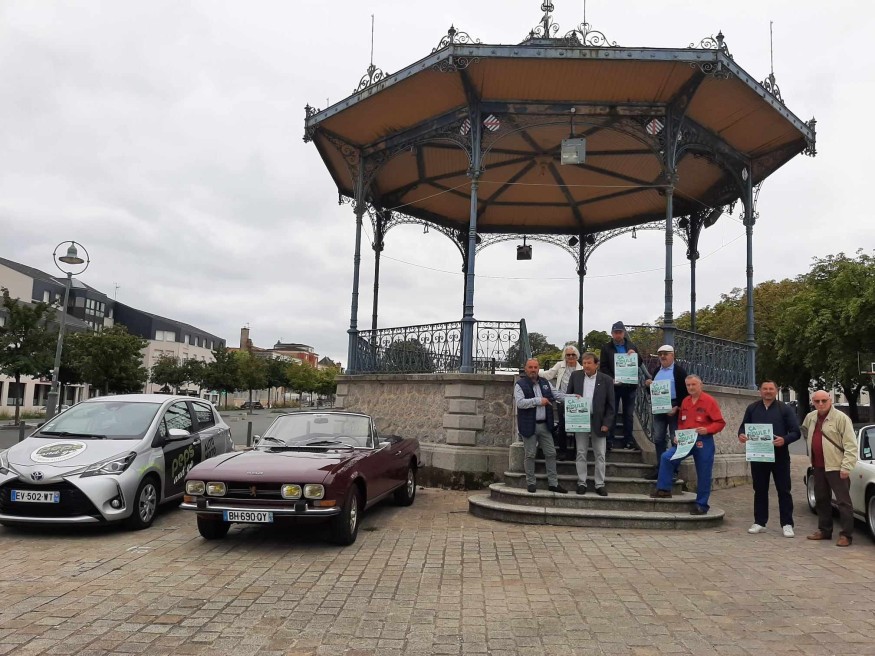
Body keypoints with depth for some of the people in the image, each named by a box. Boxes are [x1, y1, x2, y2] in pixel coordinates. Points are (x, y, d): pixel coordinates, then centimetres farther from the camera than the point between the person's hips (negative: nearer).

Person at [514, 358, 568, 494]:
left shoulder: (545, 383, 12)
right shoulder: (520, 384, -6)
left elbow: (555, 396, 19)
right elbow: (520, 402, -18)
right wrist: (538, 401, -19)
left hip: (545, 425, 5)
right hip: (529, 425, -5)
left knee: (551, 453, 6)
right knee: (530, 455, 4)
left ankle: (553, 483, 15)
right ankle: (530, 483, 15)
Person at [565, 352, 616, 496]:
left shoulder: (606, 380, -2)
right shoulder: (575, 376, 3)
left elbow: (610, 404, -1)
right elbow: (568, 395, 11)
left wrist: (606, 423, -7)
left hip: (598, 422, -1)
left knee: (600, 455, 4)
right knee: (581, 454, 6)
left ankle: (600, 485, 12)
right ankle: (582, 483, 15)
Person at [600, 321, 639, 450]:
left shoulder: (632, 346, 11)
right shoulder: (606, 348, 3)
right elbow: (603, 367, -1)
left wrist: (634, 355, -12)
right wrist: (612, 379, -15)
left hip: (629, 385, 2)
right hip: (613, 385, -2)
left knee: (628, 414, 8)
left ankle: (628, 439, 14)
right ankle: (608, 440, 4)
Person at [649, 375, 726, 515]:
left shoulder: (709, 401, -6)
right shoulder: (685, 402, 10)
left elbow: (720, 422, -8)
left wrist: (707, 430, -24)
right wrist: (678, 436, 3)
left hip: (703, 442, -5)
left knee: (703, 475, 3)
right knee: (666, 457, -12)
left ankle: (701, 505, 14)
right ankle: (664, 489, -4)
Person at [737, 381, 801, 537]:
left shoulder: (785, 409, 1)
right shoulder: (752, 408, 10)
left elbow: (796, 432, -2)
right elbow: (743, 426, 15)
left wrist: (784, 440, -23)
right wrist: (741, 435, -9)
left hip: (780, 456, -3)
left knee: (783, 490, 1)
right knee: (760, 490, 10)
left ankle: (787, 524, 8)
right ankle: (759, 522, 18)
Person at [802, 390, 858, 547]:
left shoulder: (841, 418, -11)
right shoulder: (811, 417, 10)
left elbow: (851, 445, -14)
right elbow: (804, 430, 31)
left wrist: (846, 467, -19)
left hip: (836, 467, -7)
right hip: (818, 467, 8)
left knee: (843, 501, -2)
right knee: (821, 500, 15)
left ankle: (846, 535, 2)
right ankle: (824, 531, 26)